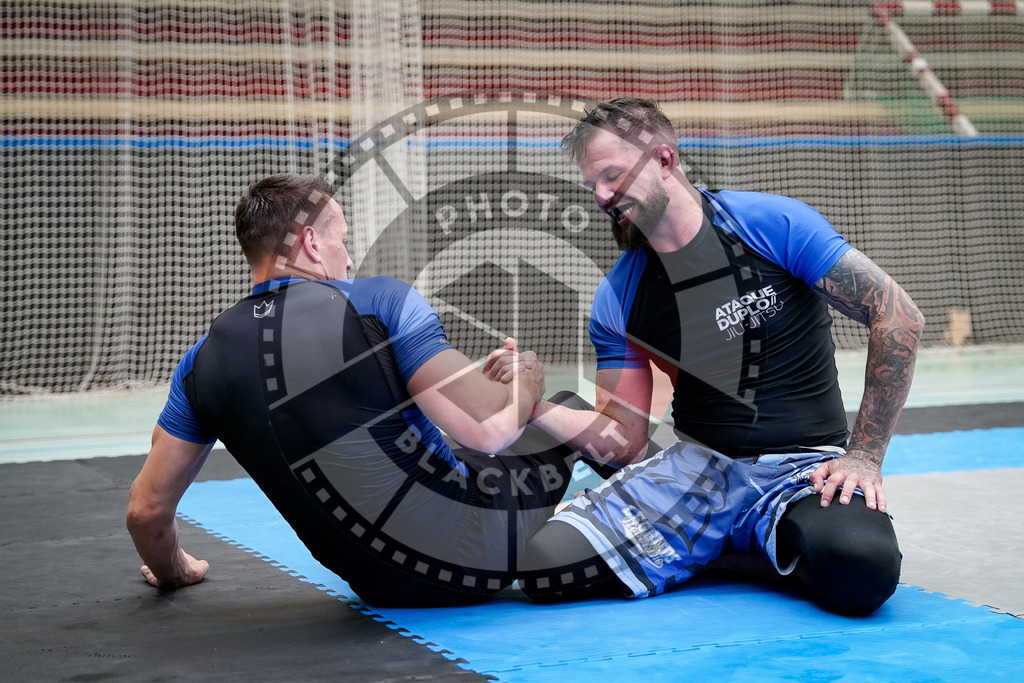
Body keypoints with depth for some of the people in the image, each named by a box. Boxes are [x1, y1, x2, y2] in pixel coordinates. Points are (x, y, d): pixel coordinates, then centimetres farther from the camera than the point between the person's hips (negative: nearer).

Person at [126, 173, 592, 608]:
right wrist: (523, 385, 6)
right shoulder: (379, 302, -13)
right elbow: (489, 432, -18)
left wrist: (174, 571, 29)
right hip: (477, 551, -5)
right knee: (572, 415, 20)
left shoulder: (203, 362, 2)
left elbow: (147, 510, 7)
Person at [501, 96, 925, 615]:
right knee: (544, 563, -19)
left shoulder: (773, 225, -7)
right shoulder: (616, 300, 4)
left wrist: (863, 456, -11)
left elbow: (899, 320, -7)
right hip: (695, 469, 3)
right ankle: (707, 547, 8)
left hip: (804, 469, -2)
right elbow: (624, 441, 5)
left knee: (860, 571, -36)